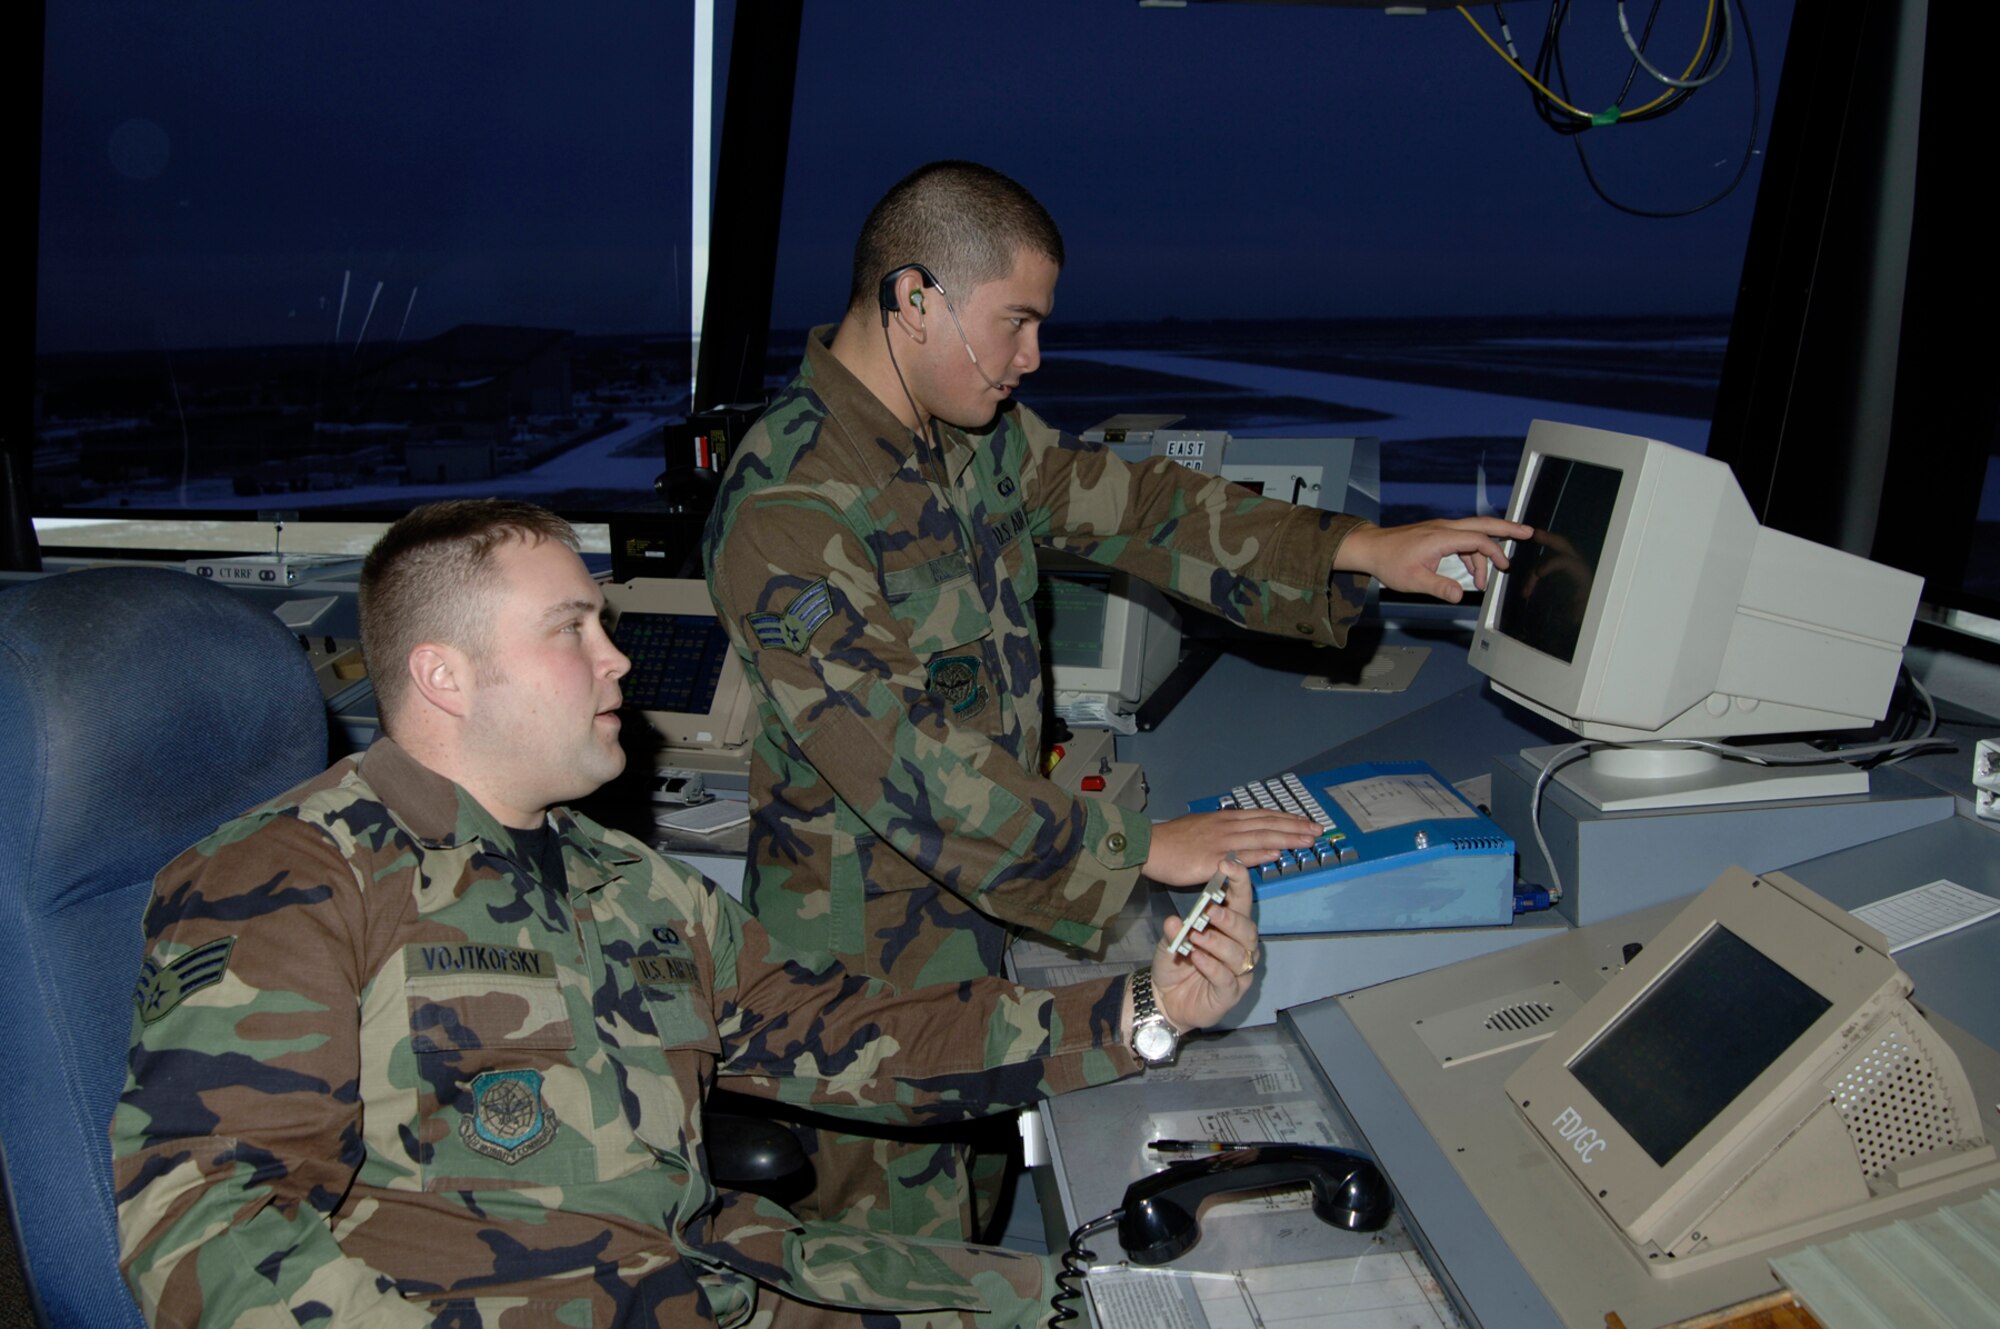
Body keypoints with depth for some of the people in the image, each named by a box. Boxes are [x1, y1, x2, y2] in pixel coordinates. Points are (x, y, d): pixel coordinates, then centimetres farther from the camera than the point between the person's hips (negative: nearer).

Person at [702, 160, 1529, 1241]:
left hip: (983, 897, 8)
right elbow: (899, 758, -30)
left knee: (980, 1203, 23)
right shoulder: (788, 506, -26)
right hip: (868, 943, -8)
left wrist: (1355, 549, -1)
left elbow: (1128, 504, 8)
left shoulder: (979, 432, 2)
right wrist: (1137, 850, -25)